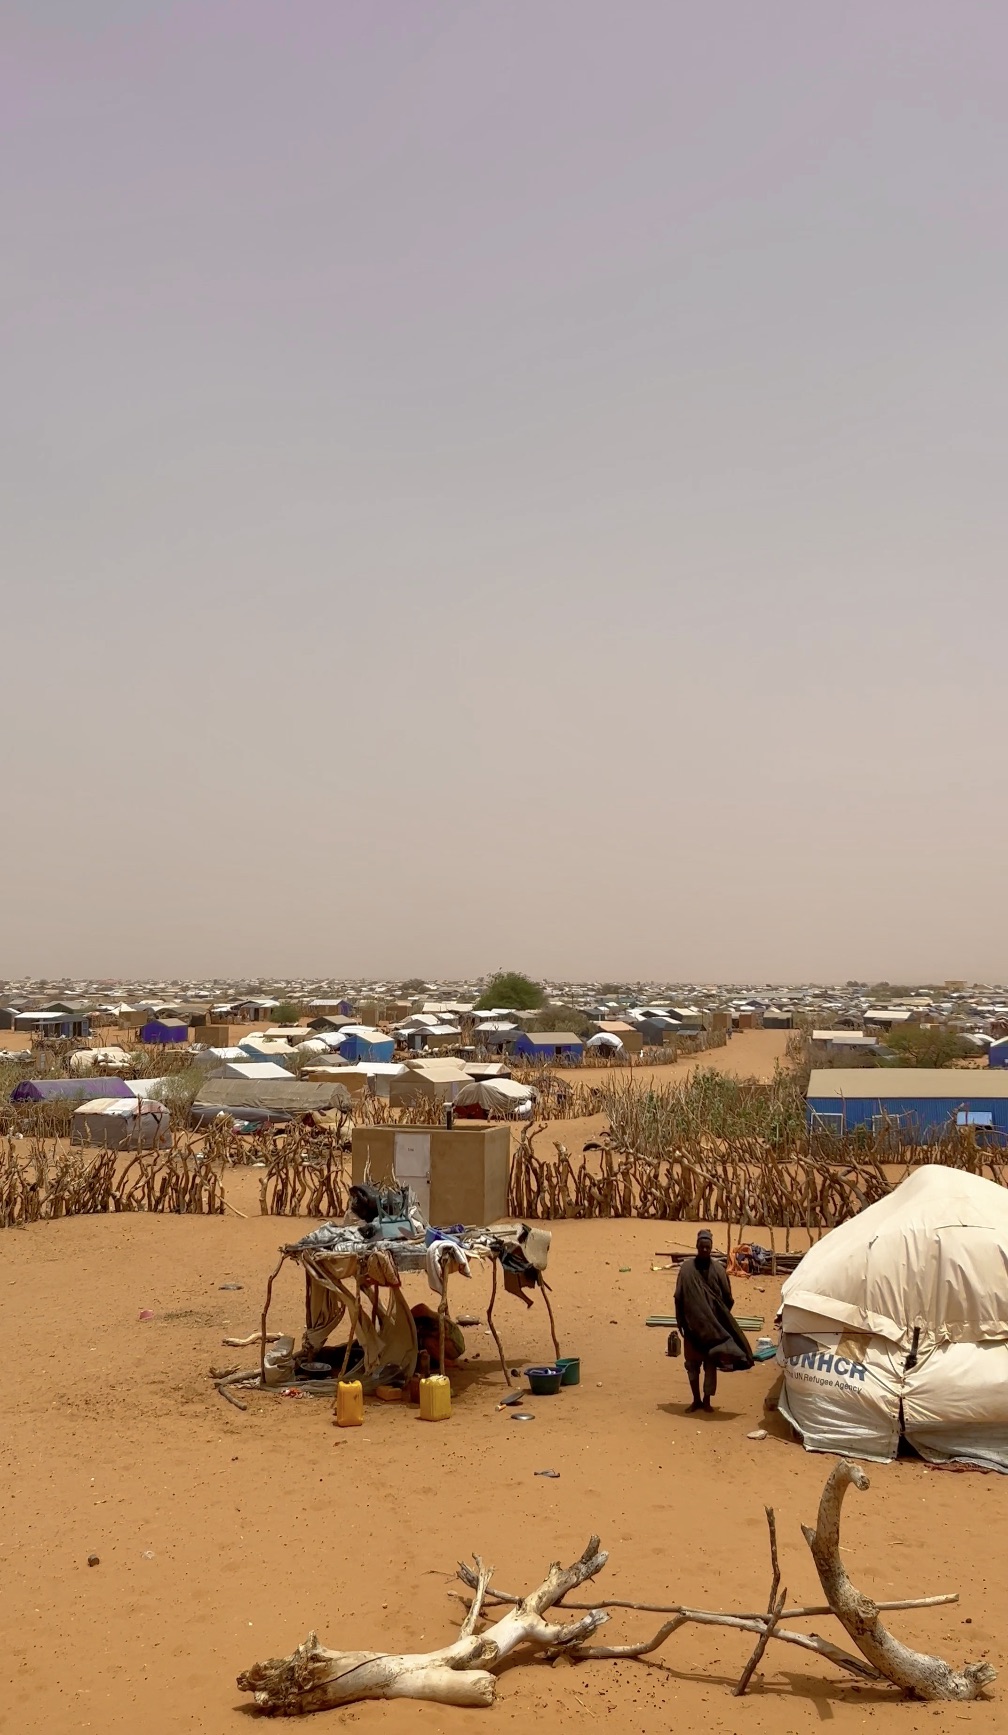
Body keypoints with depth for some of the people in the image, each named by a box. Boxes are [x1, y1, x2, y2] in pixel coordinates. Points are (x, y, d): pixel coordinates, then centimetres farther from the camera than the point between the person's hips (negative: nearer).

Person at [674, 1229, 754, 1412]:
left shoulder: (718, 1268, -1)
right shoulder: (687, 1268, -2)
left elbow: (727, 1297, 4)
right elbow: (679, 1297, -1)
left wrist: (721, 1318, 2)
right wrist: (682, 1322, -4)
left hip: (714, 1324, 0)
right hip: (693, 1324, 0)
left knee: (710, 1364, 3)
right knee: (692, 1363, 7)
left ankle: (707, 1400, 15)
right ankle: (696, 1400, 21)